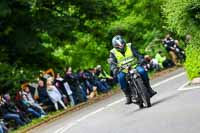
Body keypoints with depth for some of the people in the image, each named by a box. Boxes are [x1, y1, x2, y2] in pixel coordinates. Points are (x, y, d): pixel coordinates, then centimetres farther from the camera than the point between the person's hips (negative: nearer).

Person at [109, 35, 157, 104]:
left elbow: (138, 55, 1)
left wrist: (142, 61, -19)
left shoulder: (129, 47, 5)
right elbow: (112, 63, -9)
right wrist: (114, 69, -30)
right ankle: (128, 96, -23)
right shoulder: (113, 53, 2)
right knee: (120, 77, -34)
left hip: (134, 66, 1)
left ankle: (148, 88, -12)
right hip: (123, 70, -1)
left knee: (142, 71, -31)